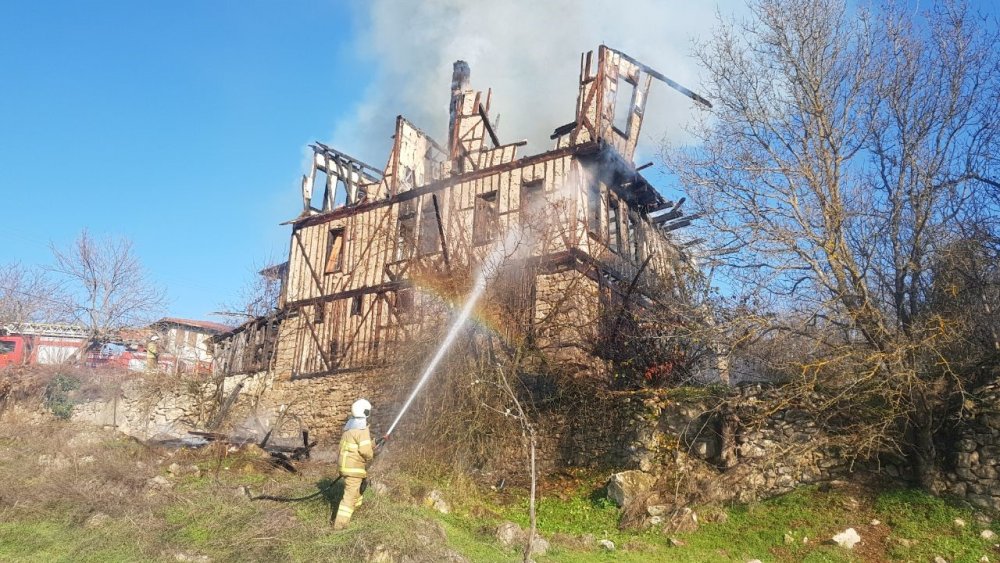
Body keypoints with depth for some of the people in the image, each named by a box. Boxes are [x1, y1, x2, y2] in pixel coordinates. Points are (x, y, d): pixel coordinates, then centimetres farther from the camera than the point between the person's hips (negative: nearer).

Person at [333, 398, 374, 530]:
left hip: (347, 464, 9)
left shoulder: (350, 426, 11)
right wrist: (371, 456, -2)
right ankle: (340, 523, -7)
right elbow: (365, 450, -24)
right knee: (350, 494, -6)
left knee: (355, 489, 28)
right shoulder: (362, 428, -18)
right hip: (354, 467, -9)